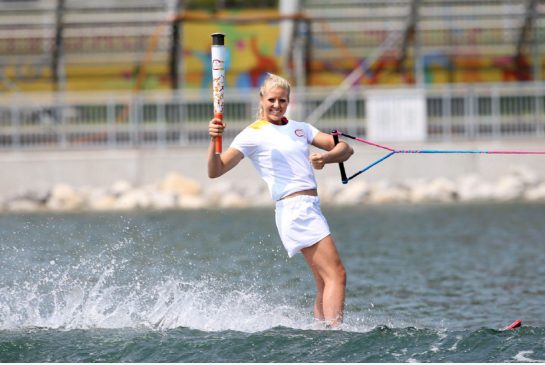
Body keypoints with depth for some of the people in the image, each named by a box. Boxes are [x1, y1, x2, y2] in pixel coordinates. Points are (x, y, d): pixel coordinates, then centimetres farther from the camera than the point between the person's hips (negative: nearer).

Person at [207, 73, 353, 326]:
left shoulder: (300, 129, 17)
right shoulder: (253, 135, -2)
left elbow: (345, 149, 13)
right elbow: (215, 171, -8)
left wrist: (326, 157, -9)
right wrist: (214, 140, -26)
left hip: (312, 210, 8)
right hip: (294, 208, -8)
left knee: (326, 286, 10)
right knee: (336, 275, -17)